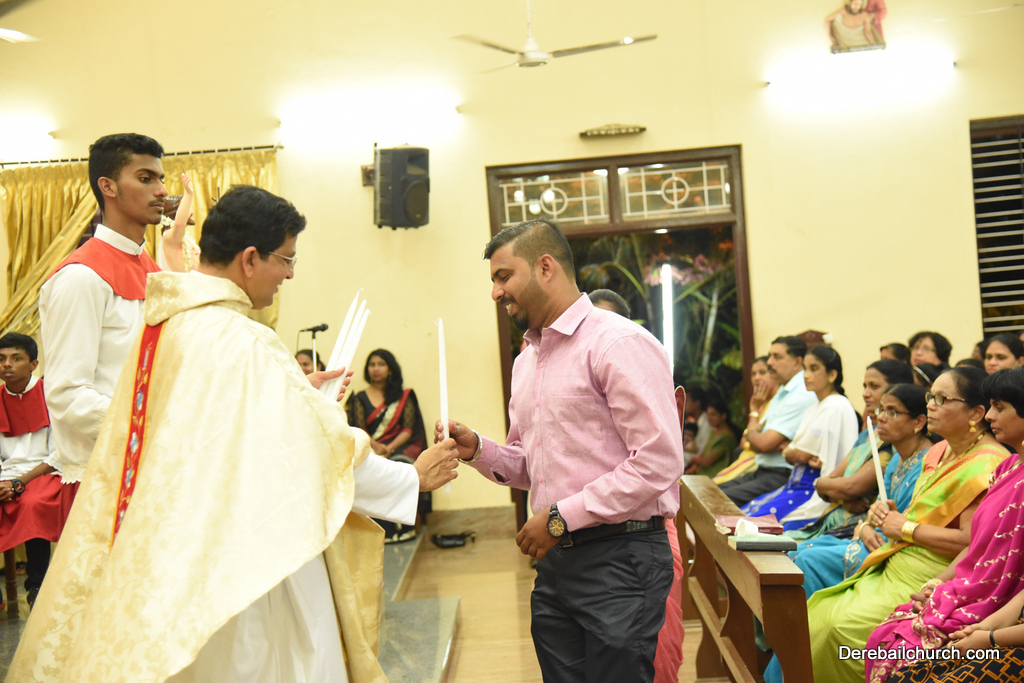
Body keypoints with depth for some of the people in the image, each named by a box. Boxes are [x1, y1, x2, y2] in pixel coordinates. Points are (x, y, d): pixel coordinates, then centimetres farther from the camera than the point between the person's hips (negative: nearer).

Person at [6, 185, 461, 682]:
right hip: (237, 562, -9)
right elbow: (316, 448, -21)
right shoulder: (239, 342, -23)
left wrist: (297, 389, 20)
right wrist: (414, 476, -10)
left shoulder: (163, 324, 5)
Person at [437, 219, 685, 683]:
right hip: (555, 559, 8)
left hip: (619, 558, -8)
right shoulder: (526, 360, 15)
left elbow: (659, 462, -19)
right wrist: (478, 450, 1)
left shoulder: (621, 343, -12)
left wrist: (562, 518, -16)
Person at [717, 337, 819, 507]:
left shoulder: (802, 396, -15)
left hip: (782, 476, -10)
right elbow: (754, 445, 13)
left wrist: (751, 431, 4)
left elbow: (764, 444, -19)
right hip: (761, 472, 10)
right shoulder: (782, 393, 18)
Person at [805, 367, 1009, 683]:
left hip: (929, 579, -9)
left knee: (843, 627, -22)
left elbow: (970, 541, -24)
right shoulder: (939, 451, 14)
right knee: (819, 613, -5)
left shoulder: (986, 466, -17)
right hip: (894, 565, 9)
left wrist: (906, 528, -13)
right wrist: (888, 515, 3)